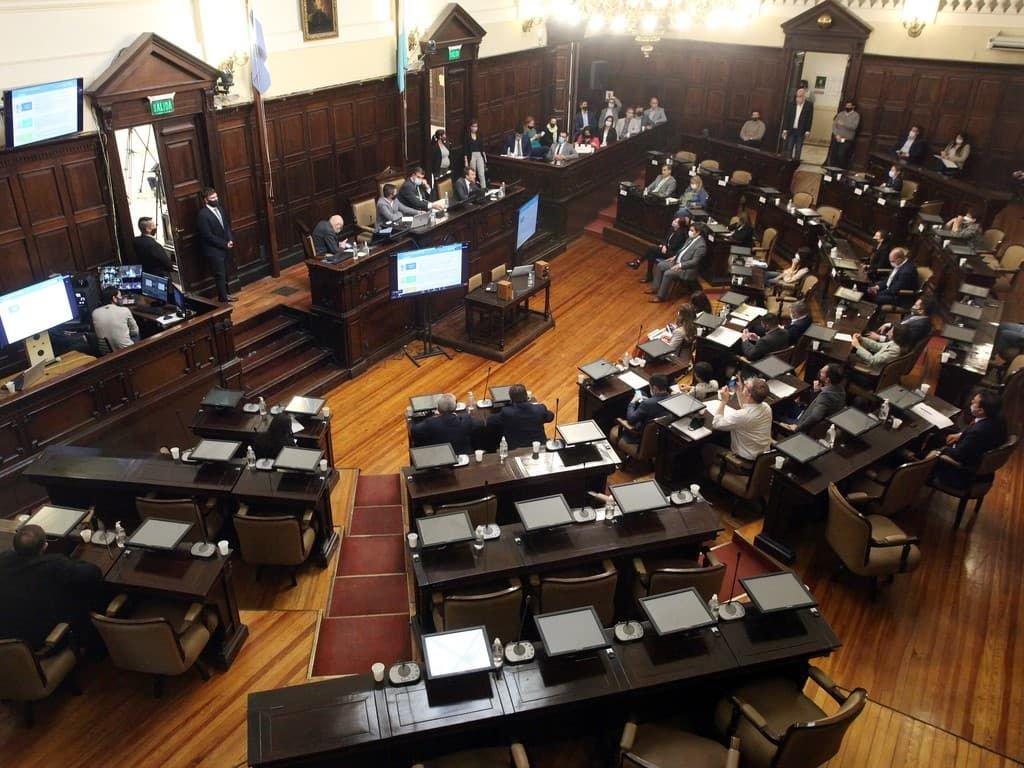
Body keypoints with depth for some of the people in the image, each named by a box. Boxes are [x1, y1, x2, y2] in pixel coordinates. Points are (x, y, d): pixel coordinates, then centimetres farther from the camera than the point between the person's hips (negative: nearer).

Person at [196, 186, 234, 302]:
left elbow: (227, 225, 12)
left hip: (224, 247, 7)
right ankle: (223, 297, 17)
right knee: (219, 274, 4)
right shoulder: (202, 215, -21)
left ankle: (225, 293, 31)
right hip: (213, 250, -7)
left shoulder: (220, 209, 4)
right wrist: (225, 244, -16)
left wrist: (230, 240, -4)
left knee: (224, 273, 17)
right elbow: (208, 236, -21)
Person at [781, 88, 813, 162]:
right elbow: (786, 117, 3)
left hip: (801, 131, -2)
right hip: (791, 130, 2)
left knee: (798, 148, 2)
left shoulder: (809, 106, -2)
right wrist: (785, 129, -2)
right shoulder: (791, 104, 3)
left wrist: (807, 131, -7)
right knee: (789, 148, 3)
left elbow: (810, 119, -2)